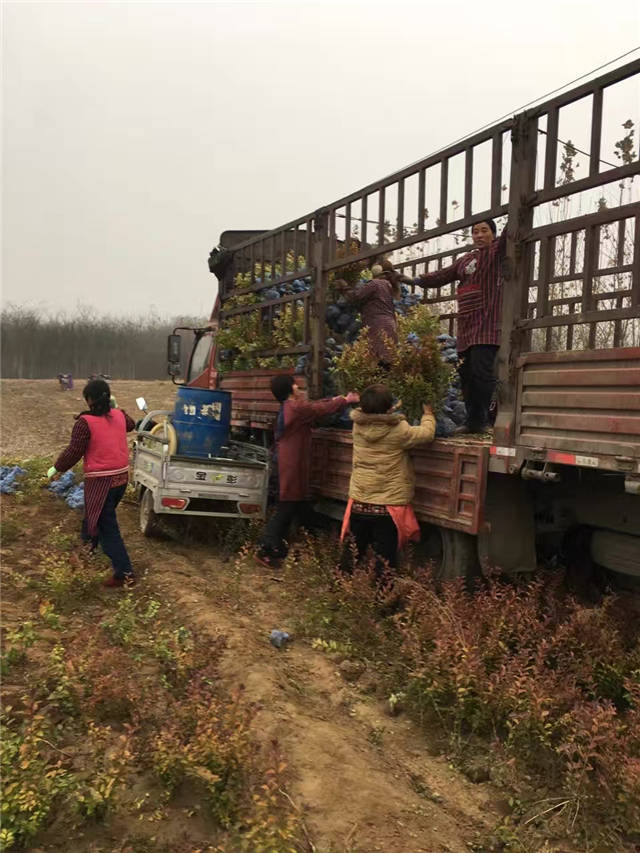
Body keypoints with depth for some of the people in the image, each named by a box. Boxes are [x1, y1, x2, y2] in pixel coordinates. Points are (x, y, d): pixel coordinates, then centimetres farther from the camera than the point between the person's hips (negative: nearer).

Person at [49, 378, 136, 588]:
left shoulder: (85, 422, -16)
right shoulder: (119, 416, 3)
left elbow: (74, 452, -16)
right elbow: (130, 425, 27)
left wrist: (56, 468, -1)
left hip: (101, 481, -7)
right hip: (121, 476, 7)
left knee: (108, 527, 0)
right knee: (104, 515, 29)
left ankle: (124, 573, -2)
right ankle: (91, 540, 53)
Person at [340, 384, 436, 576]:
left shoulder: (358, 427, -5)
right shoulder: (398, 431, -17)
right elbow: (427, 433, -4)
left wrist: (393, 412, 23)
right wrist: (428, 414, 14)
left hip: (359, 505, 4)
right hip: (388, 508, -4)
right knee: (385, 562, 7)